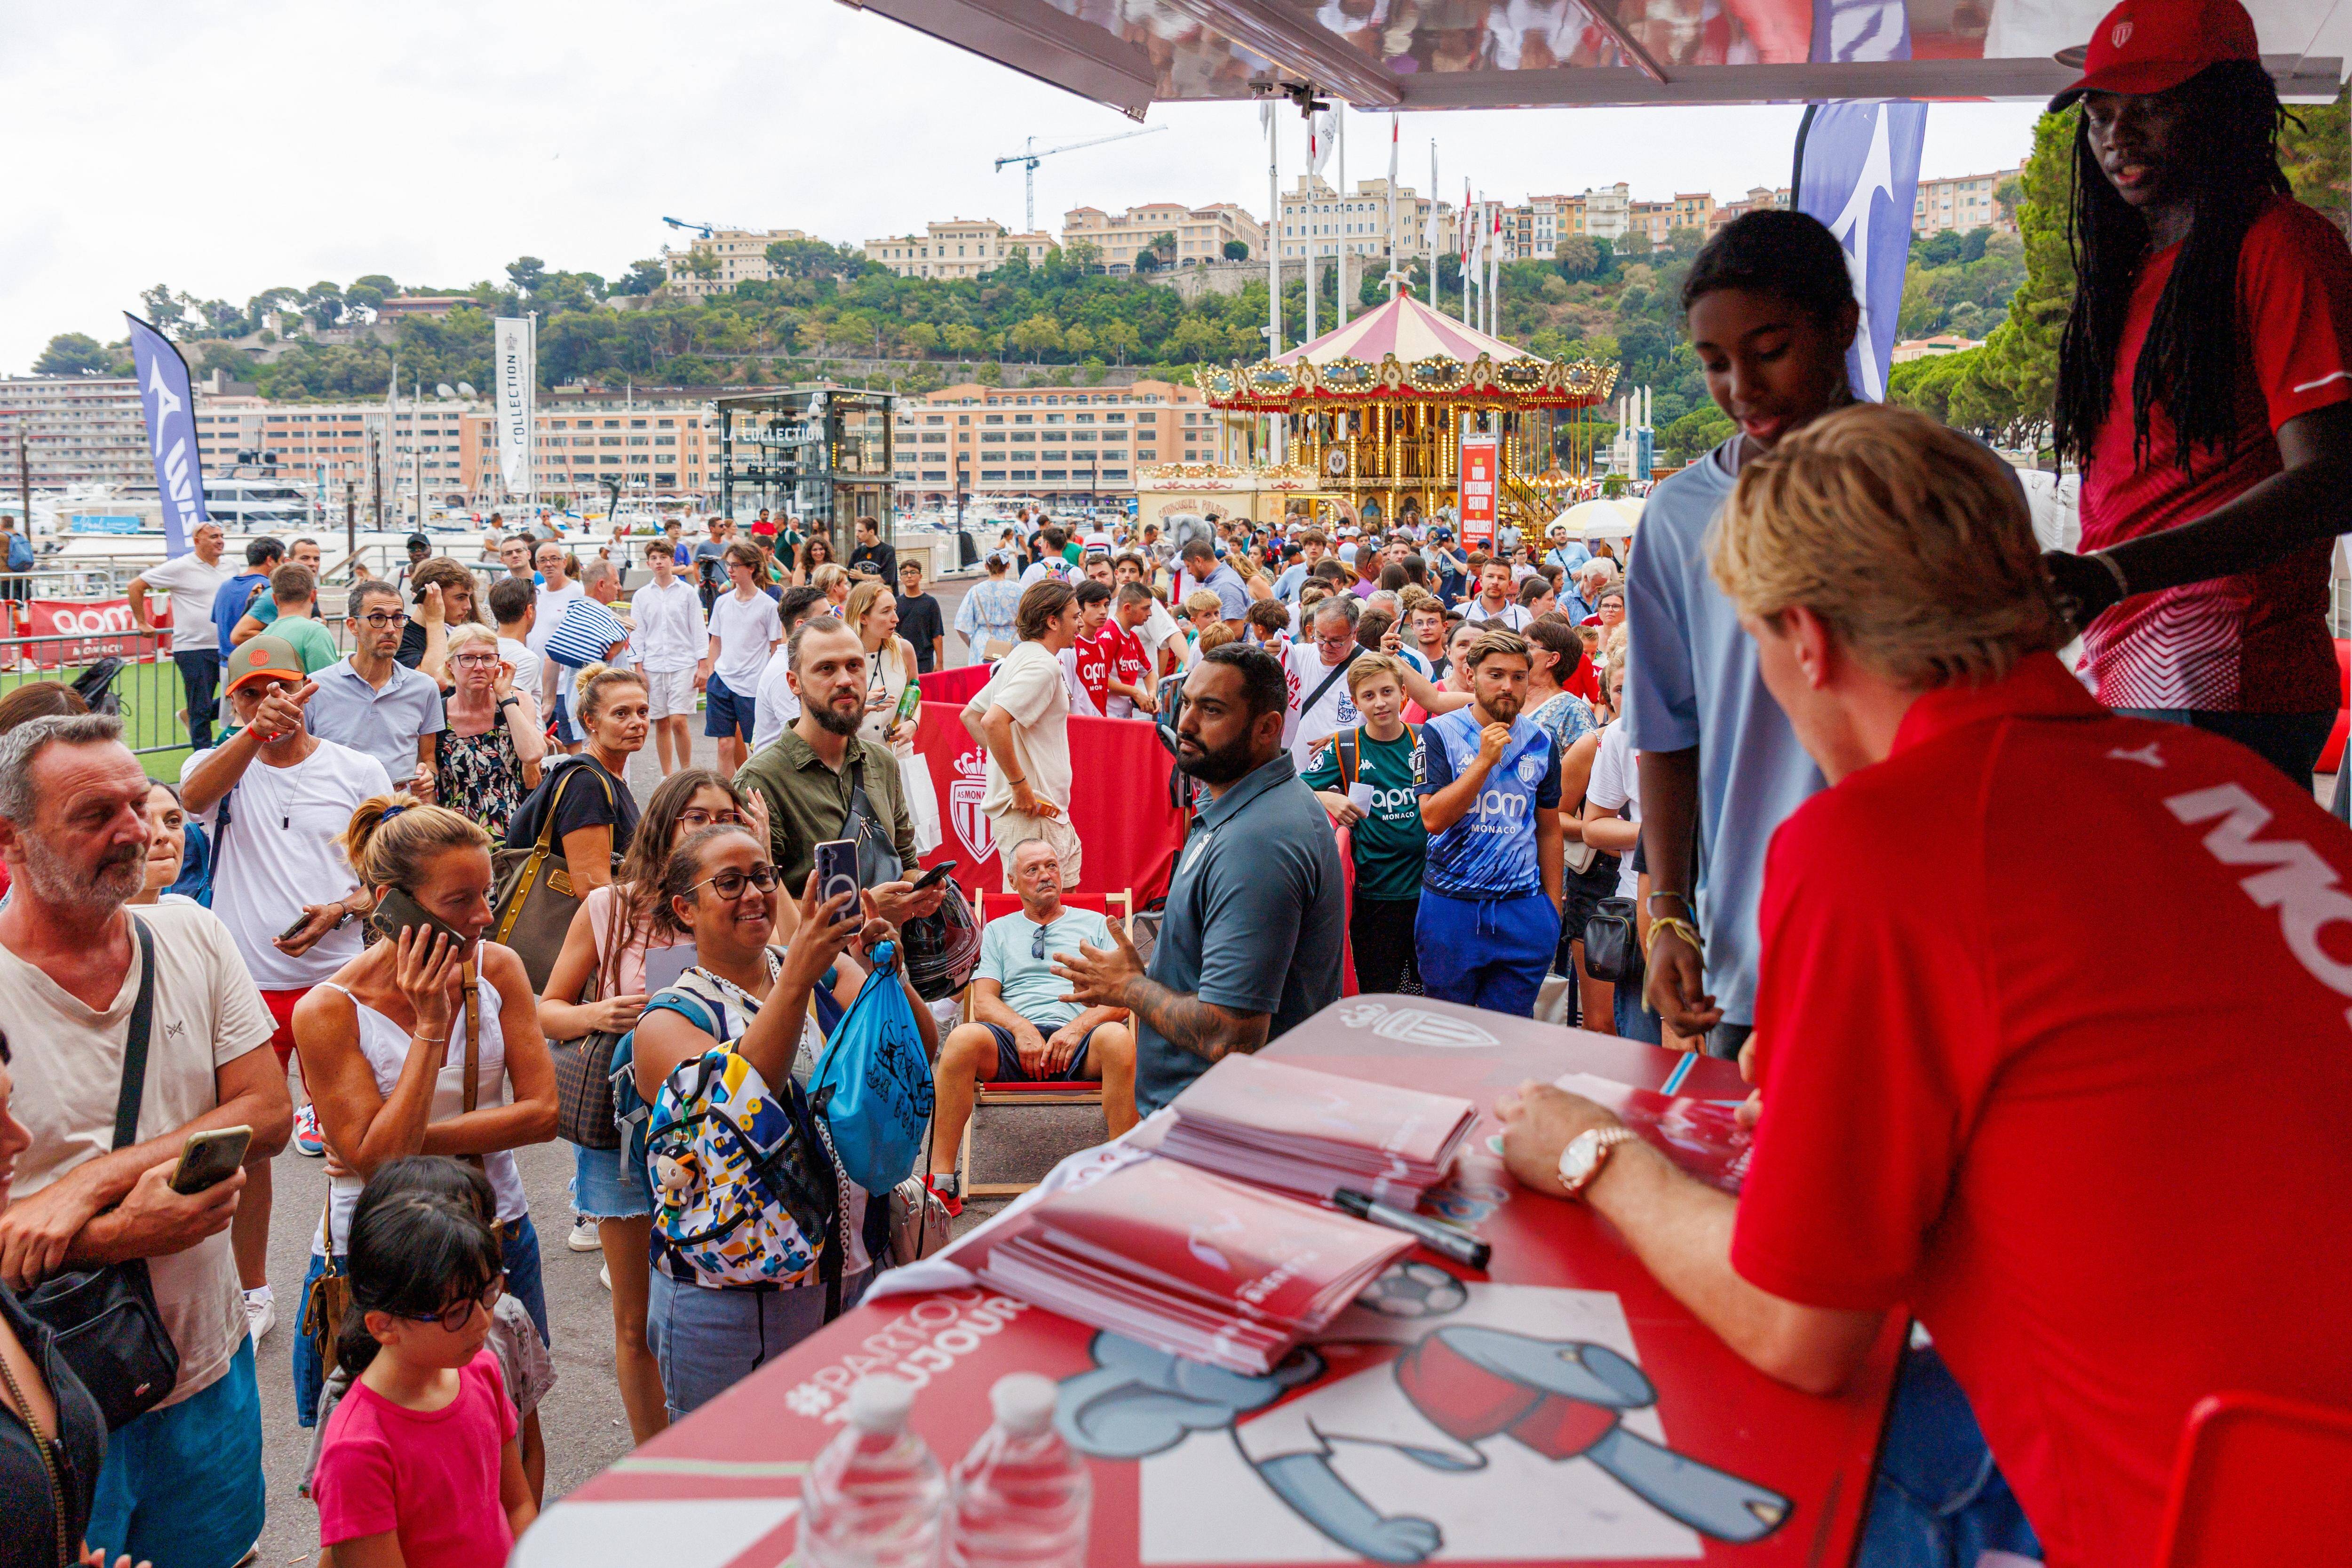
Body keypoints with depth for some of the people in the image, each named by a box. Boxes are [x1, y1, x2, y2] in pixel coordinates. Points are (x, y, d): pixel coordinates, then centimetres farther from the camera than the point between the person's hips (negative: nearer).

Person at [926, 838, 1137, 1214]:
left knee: (1117, 1038, -36)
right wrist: (1022, 1029, -10)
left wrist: (1078, 1028, -11)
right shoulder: (998, 930, 25)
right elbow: (983, 1002, 11)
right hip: (1015, 1041, 1)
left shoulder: (1094, 924, 22)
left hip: (1079, 1042, -1)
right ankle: (941, 1183, -29)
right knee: (963, 1038, -33)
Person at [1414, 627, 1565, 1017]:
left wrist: (1553, 905, 12)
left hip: (1523, 906, 2)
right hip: (1451, 907, -2)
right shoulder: (1440, 734, -4)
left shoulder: (1541, 743, 6)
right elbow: (1433, 818, -14)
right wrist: (1485, 760, -19)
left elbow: (1549, 830, 14)